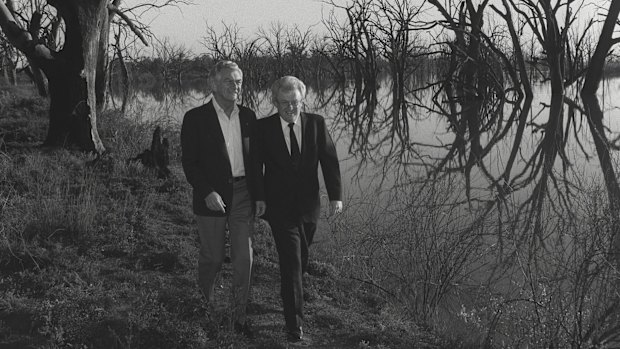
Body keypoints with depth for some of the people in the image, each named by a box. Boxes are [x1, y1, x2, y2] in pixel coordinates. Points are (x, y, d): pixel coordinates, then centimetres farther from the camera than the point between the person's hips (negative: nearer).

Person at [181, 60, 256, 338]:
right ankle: (203, 299, 42)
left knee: (244, 258, 0)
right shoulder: (196, 118, -5)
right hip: (212, 197, -3)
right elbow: (189, 161, -7)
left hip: (243, 196, 3)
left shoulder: (248, 117, 7)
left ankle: (239, 317, 13)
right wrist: (207, 192, -18)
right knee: (213, 257, 10)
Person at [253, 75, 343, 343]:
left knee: (301, 260, 17)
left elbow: (329, 160, -3)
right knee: (291, 263, -7)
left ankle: (291, 296, 45)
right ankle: (295, 324, -1)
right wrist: (259, 197, -14)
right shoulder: (264, 127, -6)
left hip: (308, 205, 3)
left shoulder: (316, 123, -1)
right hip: (280, 207, -3)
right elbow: (256, 165, -4)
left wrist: (336, 195, -12)